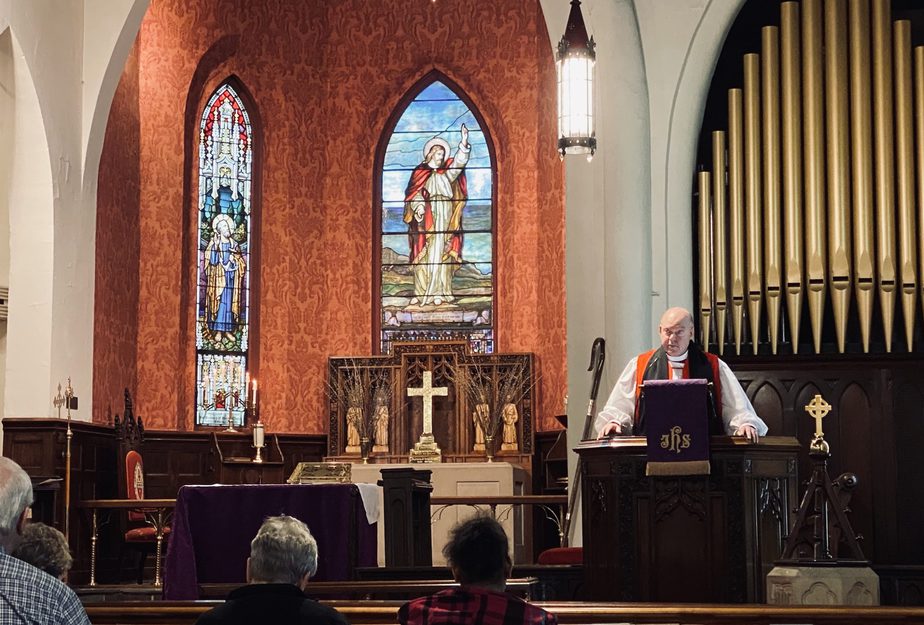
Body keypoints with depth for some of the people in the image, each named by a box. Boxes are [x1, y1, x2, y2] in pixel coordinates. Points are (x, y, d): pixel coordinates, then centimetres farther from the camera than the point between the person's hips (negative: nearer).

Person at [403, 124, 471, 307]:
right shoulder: (419, 173, 8)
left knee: (440, 254, -3)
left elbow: (459, 162, -1)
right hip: (425, 218, -2)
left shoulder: (447, 174, 14)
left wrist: (464, 143, -14)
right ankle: (421, 293, -3)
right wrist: (418, 207, -19)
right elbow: (413, 195, 1)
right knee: (423, 255, -4)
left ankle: (438, 292, -4)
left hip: (444, 219, 2)